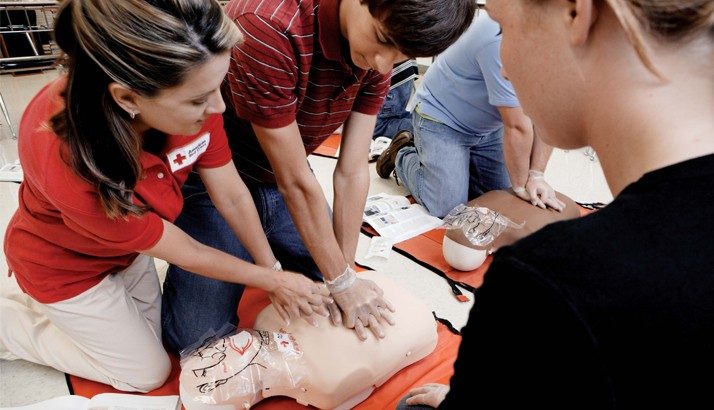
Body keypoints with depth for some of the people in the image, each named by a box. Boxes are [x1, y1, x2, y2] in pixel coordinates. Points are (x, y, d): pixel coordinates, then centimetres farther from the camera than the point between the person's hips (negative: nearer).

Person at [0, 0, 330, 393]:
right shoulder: (71, 166, -43)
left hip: (128, 242, 6)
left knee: (150, 332, 22)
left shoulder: (189, 88, -29)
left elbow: (231, 194, -16)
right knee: (147, 372, 11)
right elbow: (187, 254, -28)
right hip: (66, 267, -5)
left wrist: (274, 271, -10)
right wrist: (272, 280, -15)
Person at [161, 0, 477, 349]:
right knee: (198, 338, -7)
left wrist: (345, 273, -13)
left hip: (283, 186, 5)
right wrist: (342, 280, -19)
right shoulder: (268, 28, -33)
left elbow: (352, 171, -12)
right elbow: (294, 180, -28)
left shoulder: (376, 56, -12)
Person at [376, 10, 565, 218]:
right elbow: (517, 127, -28)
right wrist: (521, 186, -18)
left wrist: (535, 175, -18)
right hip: (441, 117, -7)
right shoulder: (501, 40, -36)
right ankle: (404, 157, 12)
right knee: (448, 208, -14)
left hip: (487, 127, 8)